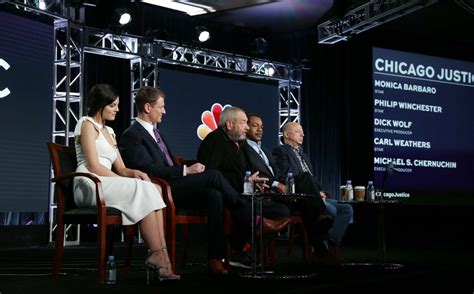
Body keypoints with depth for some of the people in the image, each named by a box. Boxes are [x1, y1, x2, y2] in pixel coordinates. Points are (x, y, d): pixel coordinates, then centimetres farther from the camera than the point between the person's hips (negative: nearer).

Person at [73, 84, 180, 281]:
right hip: (90, 185, -7)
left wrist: (134, 173, -4)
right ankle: (157, 255, -26)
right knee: (145, 191, -28)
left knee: (155, 190, -20)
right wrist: (128, 181, -14)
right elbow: (93, 166, -10)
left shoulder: (109, 131, 27)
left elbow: (120, 168, 20)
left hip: (108, 185, 7)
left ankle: (159, 256, -34)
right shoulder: (87, 125, 2)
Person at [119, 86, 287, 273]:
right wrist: (186, 170, -18)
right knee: (213, 175, -21)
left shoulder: (154, 133, 24)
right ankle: (252, 220, -10)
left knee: (214, 195, -19)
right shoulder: (131, 136, -6)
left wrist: (189, 168, 3)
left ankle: (215, 258, -23)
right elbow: (149, 169, -17)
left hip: (172, 186, 9)